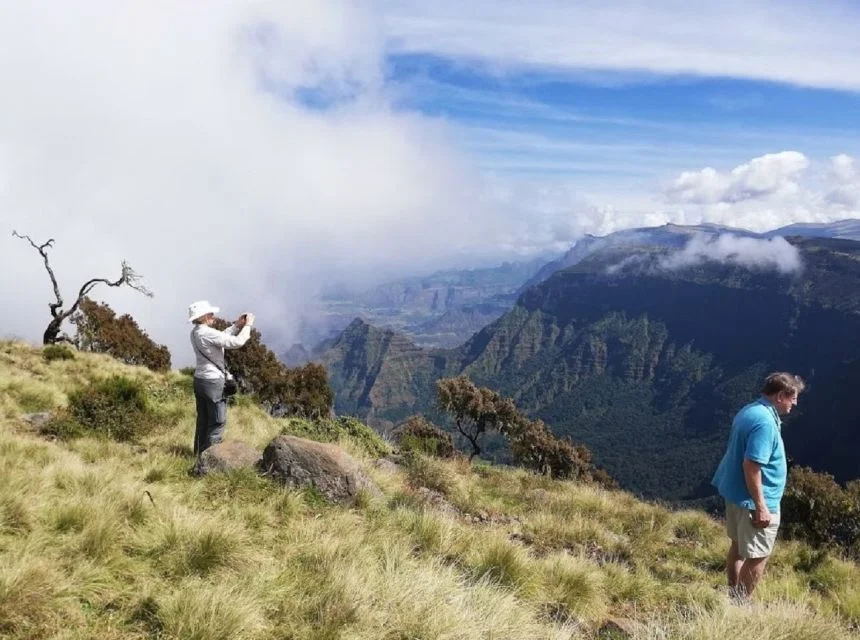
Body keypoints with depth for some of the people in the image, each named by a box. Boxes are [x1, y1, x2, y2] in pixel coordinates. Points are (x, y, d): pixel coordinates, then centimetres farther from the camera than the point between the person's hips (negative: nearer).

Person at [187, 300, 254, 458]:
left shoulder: (195, 332, 6)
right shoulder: (208, 333, -21)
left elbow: (221, 337, 18)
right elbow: (237, 342, -21)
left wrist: (237, 325, 11)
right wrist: (248, 325, -7)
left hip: (200, 380, 9)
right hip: (213, 382, -9)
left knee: (203, 420, 18)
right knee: (218, 422, 2)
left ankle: (199, 454, 26)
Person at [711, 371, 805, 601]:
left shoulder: (749, 411, 7)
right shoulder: (765, 422, -24)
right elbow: (751, 465, -28)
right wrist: (761, 507, -24)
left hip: (735, 493, 10)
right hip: (754, 500, -10)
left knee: (739, 546, 21)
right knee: (758, 555, 4)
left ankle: (733, 594, 34)